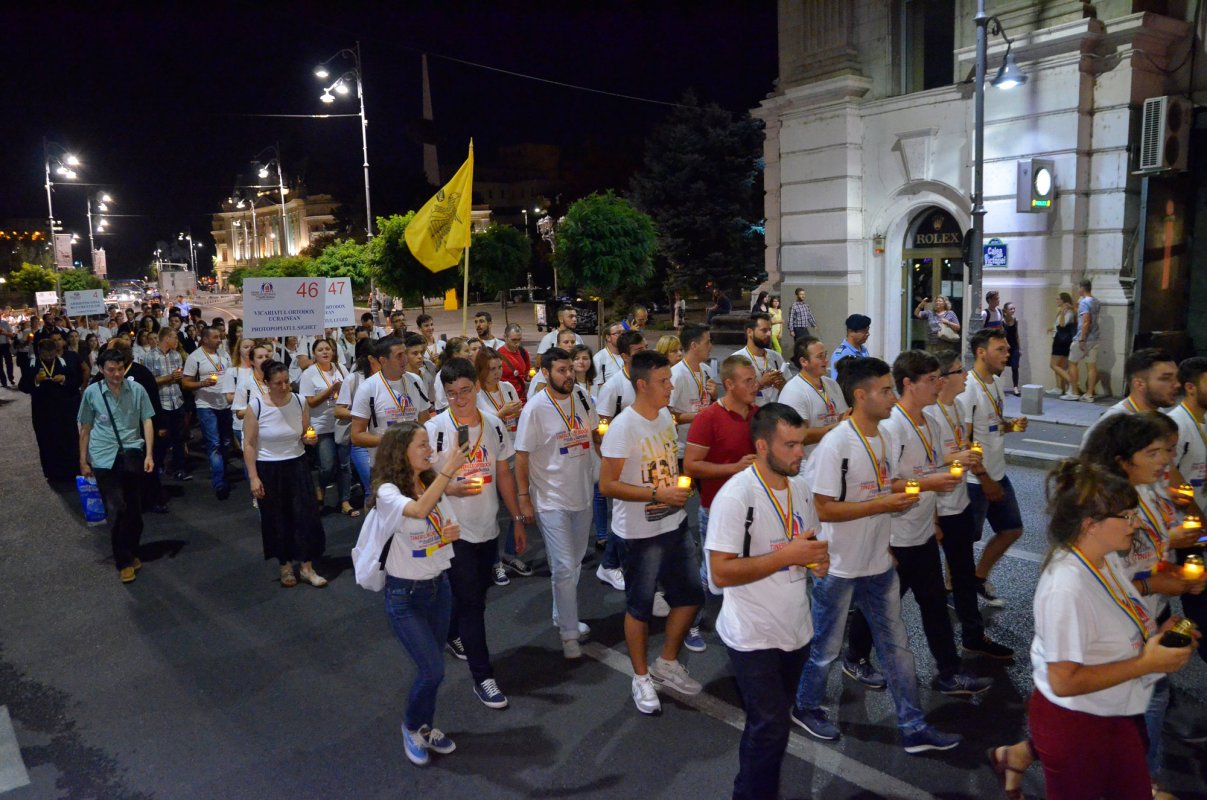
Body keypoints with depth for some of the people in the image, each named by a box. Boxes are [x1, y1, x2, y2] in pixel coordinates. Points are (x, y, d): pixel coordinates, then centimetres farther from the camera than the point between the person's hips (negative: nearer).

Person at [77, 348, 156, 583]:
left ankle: (131, 552, 21)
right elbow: (85, 428, 10)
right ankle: (123, 561, 9)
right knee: (116, 510, -2)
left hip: (131, 453, 1)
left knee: (134, 508, 1)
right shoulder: (91, 393, 2)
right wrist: (83, 461, 13)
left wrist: (149, 454, -3)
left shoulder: (137, 390, 1)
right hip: (104, 457, -1)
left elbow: (147, 421, 3)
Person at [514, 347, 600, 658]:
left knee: (575, 562, 18)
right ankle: (568, 632, 11)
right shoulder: (535, 408, -15)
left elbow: (596, 434, 18)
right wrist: (524, 499, -11)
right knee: (564, 568, -4)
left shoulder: (582, 398, 1)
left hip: (583, 494, 6)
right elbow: (522, 457, -12)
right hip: (552, 500, -6)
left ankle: (562, 616, 37)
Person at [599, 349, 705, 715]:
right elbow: (607, 485, -21)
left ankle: (667, 663, 36)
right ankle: (641, 677, 30)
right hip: (640, 531, -7)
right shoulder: (624, 426, -20)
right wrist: (658, 495, -24)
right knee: (639, 606, 9)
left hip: (674, 524, 8)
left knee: (689, 595, 15)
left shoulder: (665, 416, 3)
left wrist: (680, 486, -2)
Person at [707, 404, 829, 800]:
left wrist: (818, 558, -8)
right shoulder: (736, 495, -22)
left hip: (796, 629, 7)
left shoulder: (800, 486, 2)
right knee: (770, 730, 1)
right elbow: (721, 573, -24)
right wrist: (787, 555, -28)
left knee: (771, 725, 21)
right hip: (753, 637, -7)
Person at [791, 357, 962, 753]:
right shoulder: (835, 445, -23)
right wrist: (882, 504, -25)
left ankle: (913, 726, 30)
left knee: (896, 645, 16)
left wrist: (904, 493, -6)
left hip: (879, 563, 7)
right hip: (839, 568, -7)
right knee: (825, 646, 12)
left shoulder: (887, 438, 3)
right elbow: (823, 509, -24)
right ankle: (806, 708, 35)